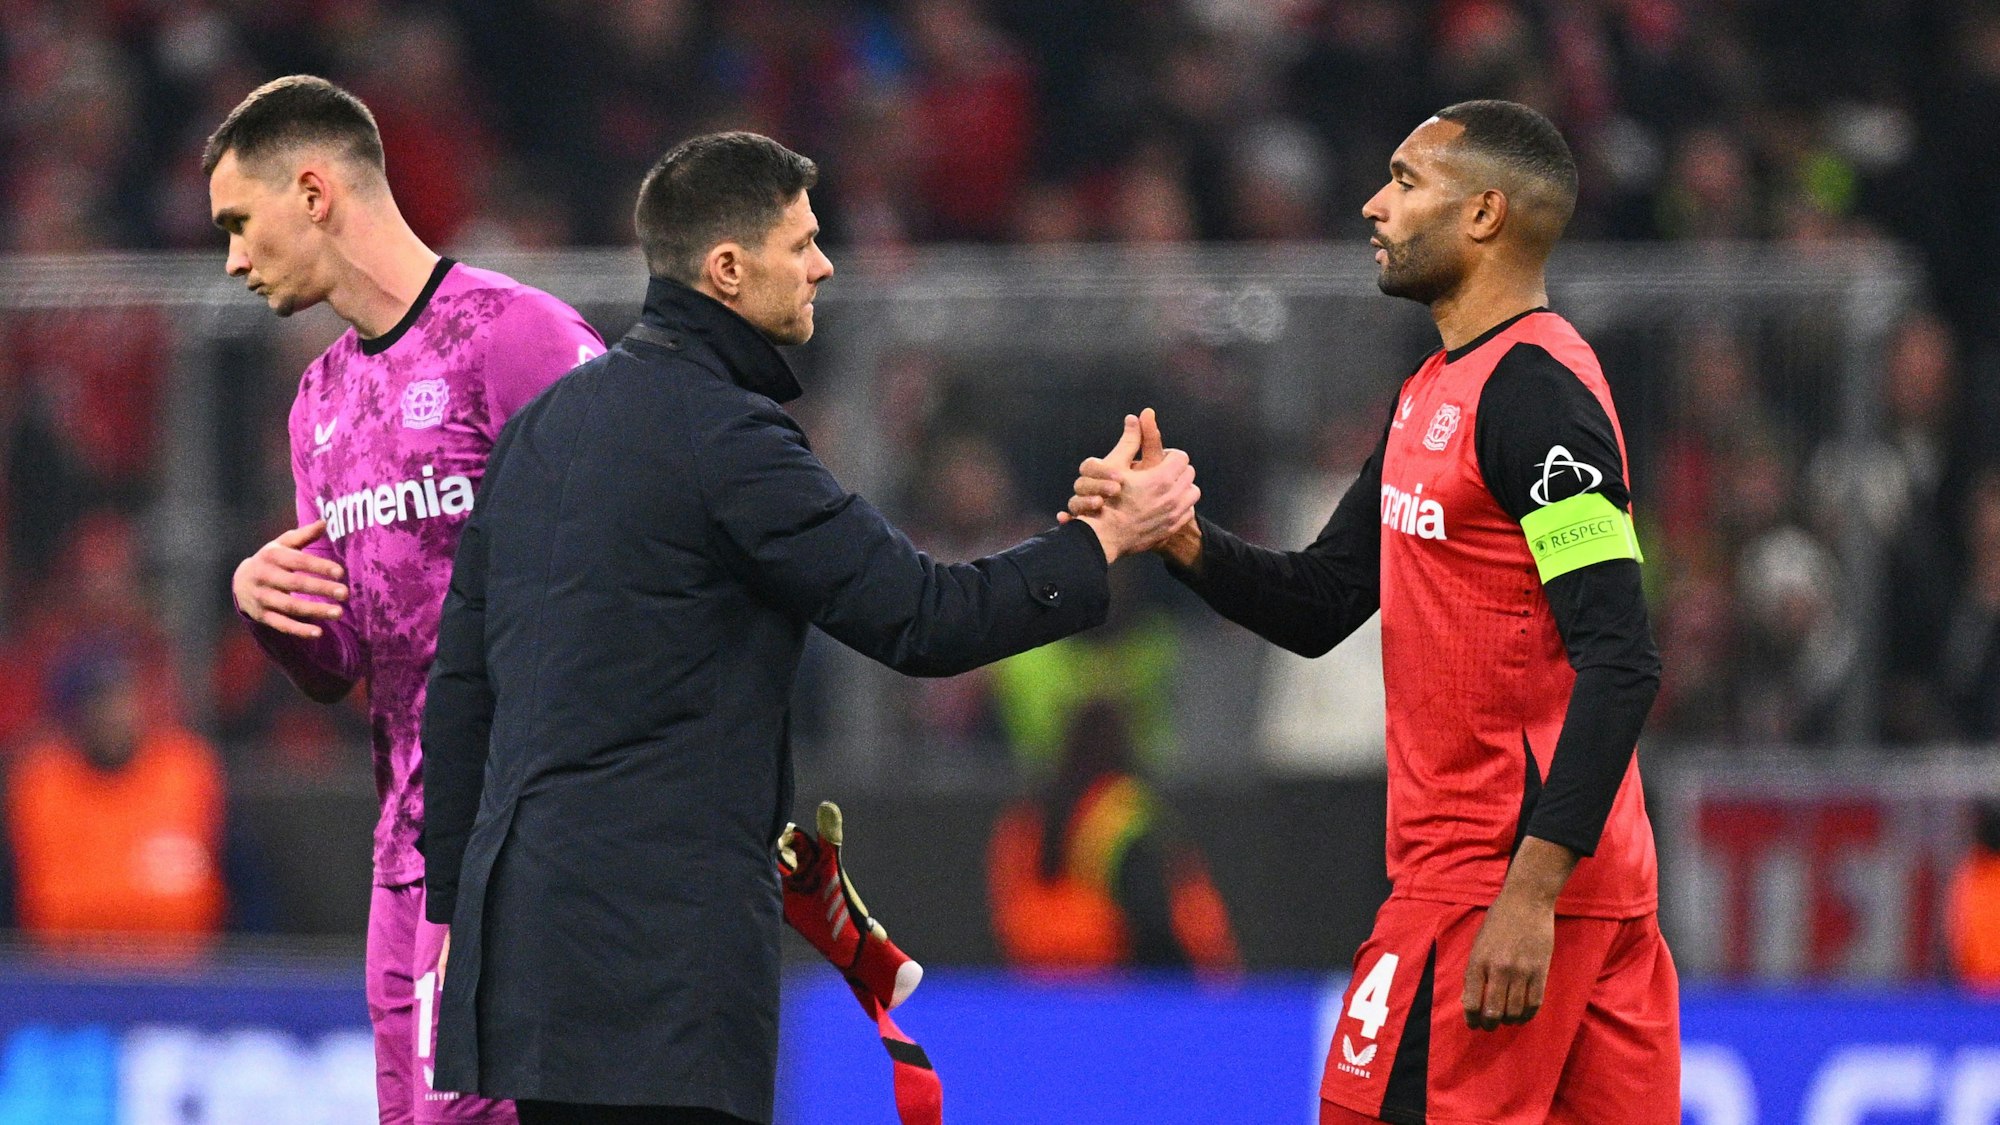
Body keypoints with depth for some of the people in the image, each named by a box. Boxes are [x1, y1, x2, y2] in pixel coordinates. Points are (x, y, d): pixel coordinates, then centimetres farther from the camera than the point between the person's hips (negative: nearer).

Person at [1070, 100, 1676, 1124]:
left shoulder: (1534, 392, -15)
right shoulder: (1432, 394, 17)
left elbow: (1618, 665, -21)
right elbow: (1320, 606, 21)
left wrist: (1530, 890, -26)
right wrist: (1179, 538, 2)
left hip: (1500, 880, -9)